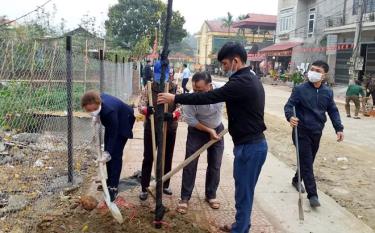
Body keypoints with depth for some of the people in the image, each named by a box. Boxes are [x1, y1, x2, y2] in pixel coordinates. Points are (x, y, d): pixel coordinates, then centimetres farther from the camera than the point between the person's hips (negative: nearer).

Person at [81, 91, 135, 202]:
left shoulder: (109, 110, -43)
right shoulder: (99, 98, -24)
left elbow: (113, 134, -35)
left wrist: (107, 152, -36)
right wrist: (96, 117, -9)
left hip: (122, 124, -8)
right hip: (111, 124, 8)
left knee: (115, 154, -11)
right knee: (108, 152, 10)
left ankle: (113, 187, -6)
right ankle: (110, 181, 23)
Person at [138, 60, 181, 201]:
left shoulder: (175, 88, -4)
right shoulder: (149, 87, -4)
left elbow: (180, 108, -8)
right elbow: (140, 106, -7)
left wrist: (172, 115, -30)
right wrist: (148, 110, -30)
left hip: (170, 128, 1)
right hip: (151, 128, -1)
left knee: (167, 157, 14)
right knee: (148, 158, 5)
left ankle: (165, 185, 31)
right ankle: (144, 188, 16)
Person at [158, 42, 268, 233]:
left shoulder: (241, 83, -21)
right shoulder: (250, 79, 12)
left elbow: (208, 97, -21)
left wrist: (174, 98, -15)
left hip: (249, 146, -10)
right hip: (254, 143, 10)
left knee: (243, 192, 3)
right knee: (244, 190, 20)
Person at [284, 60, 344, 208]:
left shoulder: (328, 92, 4)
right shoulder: (300, 89, -10)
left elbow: (333, 111, 10)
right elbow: (289, 106, -12)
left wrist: (339, 128, 0)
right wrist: (290, 117, -34)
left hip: (317, 133, 5)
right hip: (302, 132, -5)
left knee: (308, 161, 18)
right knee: (307, 163, -5)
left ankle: (296, 180, 43)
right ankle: (312, 195, 0)